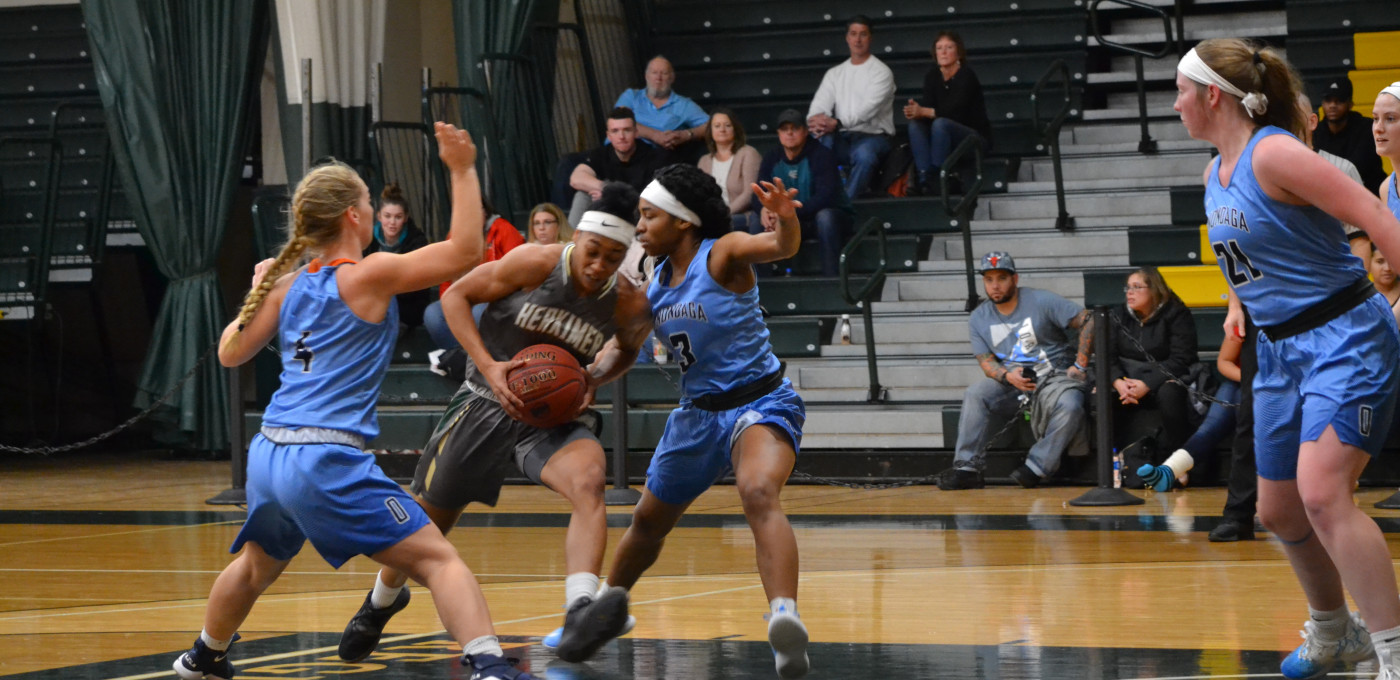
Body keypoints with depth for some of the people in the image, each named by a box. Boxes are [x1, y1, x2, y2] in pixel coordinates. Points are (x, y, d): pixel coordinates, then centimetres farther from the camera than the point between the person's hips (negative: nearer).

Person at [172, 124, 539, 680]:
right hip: (327, 461, -7)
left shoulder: (287, 285, 11)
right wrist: (463, 171, -4)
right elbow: (465, 250, -9)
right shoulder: (368, 276, -7)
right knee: (438, 559, -10)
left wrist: (256, 291, 36)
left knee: (258, 563, 34)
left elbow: (230, 352, 22)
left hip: (269, 453, 7)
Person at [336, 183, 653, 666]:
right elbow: (456, 295, -8)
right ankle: (381, 603, 42)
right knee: (427, 520, 10)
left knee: (589, 483, -33)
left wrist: (593, 382, -7)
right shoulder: (534, 264, -18)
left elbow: (628, 349, 15)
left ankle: (579, 615, -49)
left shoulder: (629, 304, -10)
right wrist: (488, 366, -19)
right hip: (487, 403, 0)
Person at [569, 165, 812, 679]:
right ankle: (607, 606, 50)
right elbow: (625, 348, 19)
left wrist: (786, 220, -59)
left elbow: (782, 247, -35)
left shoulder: (723, 254, -15)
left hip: (760, 401, -8)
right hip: (698, 413, 8)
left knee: (759, 495, -37)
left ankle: (785, 619, -54)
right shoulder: (656, 284, 6)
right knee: (649, 520, 23)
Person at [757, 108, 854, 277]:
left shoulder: (820, 155, -17)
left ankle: (831, 277, -35)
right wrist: (764, 211, -29)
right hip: (794, 222, 5)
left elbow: (825, 196, -28)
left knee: (824, 216, -39)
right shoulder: (771, 160, 0)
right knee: (756, 225, -17)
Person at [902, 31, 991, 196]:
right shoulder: (932, 77, 4)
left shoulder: (966, 76, -14)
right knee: (915, 124, -20)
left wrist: (924, 112, -34)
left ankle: (935, 179, -32)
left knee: (940, 124, -33)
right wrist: (915, 111, -30)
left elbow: (956, 111, -25)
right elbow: (929, 107, -6)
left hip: (976, 137, -6)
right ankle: (923, 177, -34)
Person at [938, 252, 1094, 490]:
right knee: (975, 394, -24)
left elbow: (1088, 322, -7)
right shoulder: (979, 318, 7)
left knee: (1069, 407, -35)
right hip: (1010, 380, 3)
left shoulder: (1041, 301, -6)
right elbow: (986, 361, 3)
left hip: (1055, 376, -3)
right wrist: (1008, 376, -19)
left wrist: (1080, 365, -11)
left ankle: (1036, 468, -26)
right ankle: (967, 468, -26)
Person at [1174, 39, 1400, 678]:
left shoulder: (1273, 154, -18)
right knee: (1279, 512, 15)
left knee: (1321, 494, -24)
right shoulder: (1216, 172, 9)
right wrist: (1238, 300, 23)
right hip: (1279, 350, 9)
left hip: (1344, 339, -9)